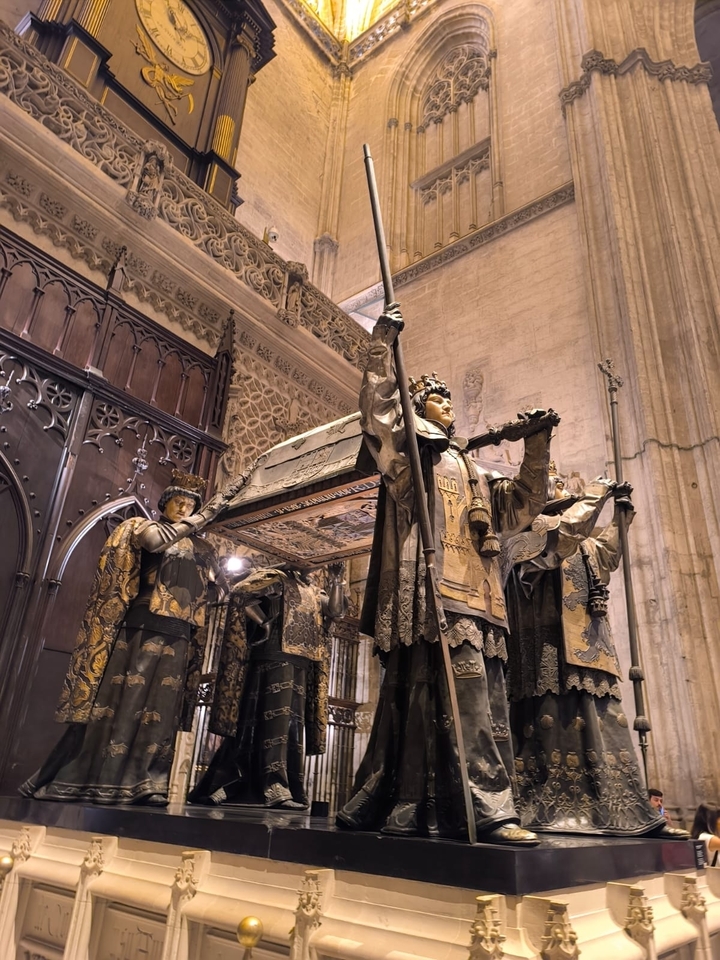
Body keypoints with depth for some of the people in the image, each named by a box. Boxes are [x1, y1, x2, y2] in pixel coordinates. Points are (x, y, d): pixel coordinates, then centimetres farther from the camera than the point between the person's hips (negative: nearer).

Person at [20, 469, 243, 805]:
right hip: (141, 627, -4)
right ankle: (77, 779, 3)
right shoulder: (143, 527, 6)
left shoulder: (200, 548, 18)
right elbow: (157, 539, -17)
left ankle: (145, 783, 5)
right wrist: (209, 510, -17)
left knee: (162, 709, 1)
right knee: (119, 701, -5)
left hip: (178, 636, 4)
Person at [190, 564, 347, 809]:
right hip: (276, 658, -8)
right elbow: (241, 593, -10)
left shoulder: (314, 593, 21)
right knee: (275, 717, -11)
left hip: (301, 666, 8)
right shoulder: (277, 579, 1)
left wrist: (336, 582, 1)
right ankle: (274, 787, -10)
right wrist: (263, 623, -11)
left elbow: (335, 611, 11)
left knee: (292, 723, 7)